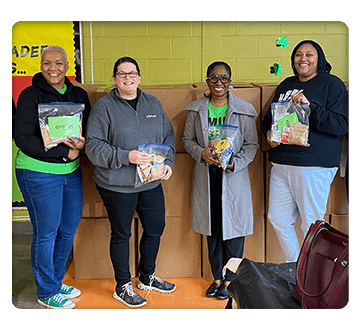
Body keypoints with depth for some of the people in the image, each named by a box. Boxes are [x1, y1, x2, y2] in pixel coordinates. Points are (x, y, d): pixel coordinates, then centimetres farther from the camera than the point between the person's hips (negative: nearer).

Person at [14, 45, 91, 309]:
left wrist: (83, 142, -12)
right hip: (39, 173, -6)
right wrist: (65, 152, -17)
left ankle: (56, 281, 35)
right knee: (46, 233, 4)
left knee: (69, 229, 14)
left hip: (71, 171, 6)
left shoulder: (79, 95, 8)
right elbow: (23, 138, -14)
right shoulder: (31, 95, -8)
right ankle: (47, 292, 23)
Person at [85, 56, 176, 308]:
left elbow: (168, 136, 13)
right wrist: (125, 157, -22)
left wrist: (168, 162, -2)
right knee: (121, 234, 8)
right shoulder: (104, 107, -7)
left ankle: (148, 277, 39)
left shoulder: (153, 104, 9)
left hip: (152, 182, 6)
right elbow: (93, 146, -13)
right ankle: (123, 287, 27)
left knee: (156, 228, 16)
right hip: (117, 184, -5)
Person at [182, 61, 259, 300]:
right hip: (206, 176, 2)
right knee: (212, 228, 10)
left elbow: (252, 145, 1)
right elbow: (188, 139, 9)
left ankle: (230, 279, 21)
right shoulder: (196, 110, 5)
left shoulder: (244, 110, -1)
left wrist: (235, 162, -17)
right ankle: (217, 276, 27)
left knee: (233, 227, 3)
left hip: (234, 176, -2)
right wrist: (202, 153, -11)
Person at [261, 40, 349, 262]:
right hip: (281, 162, 7)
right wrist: (268, 132, 3)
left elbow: (341, 125, -10)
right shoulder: (286, 85, 17)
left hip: (314, 165, -6)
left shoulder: (332, 84, 0)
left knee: (312, 223, -1)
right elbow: (269, 116, 25)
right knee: (278, 217, 9)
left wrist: (310, 106, -20)